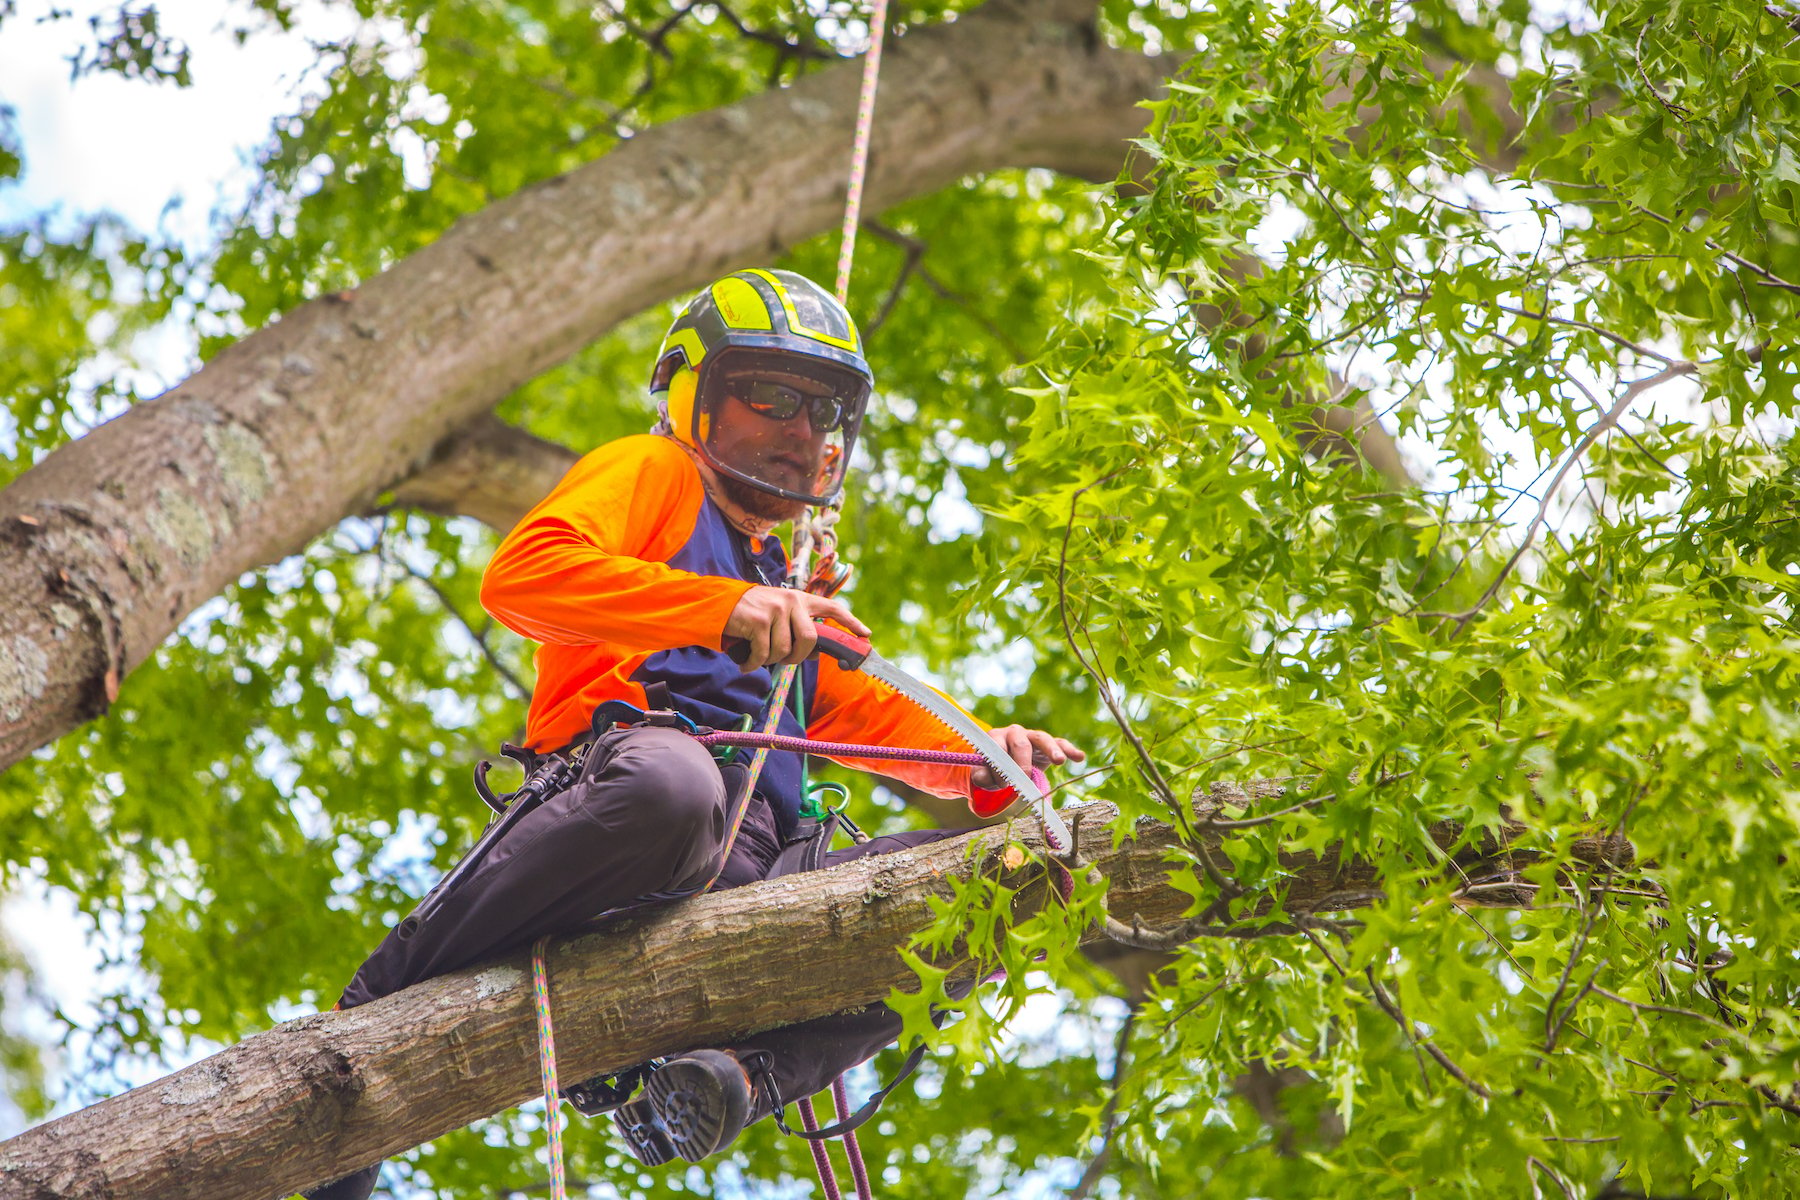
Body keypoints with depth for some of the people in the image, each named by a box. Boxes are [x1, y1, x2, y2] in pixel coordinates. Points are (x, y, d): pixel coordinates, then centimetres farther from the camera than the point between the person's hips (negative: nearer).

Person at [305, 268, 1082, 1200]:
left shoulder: (780, 593, 39)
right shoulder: (653, 474, 16)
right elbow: (518, 574, -4)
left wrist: (982, 760, 15)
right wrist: (724, 608, -16)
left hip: (744, 869, 6)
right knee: (671, 781, -42)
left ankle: (742, 1070, -28)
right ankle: (381, 1002, -21)